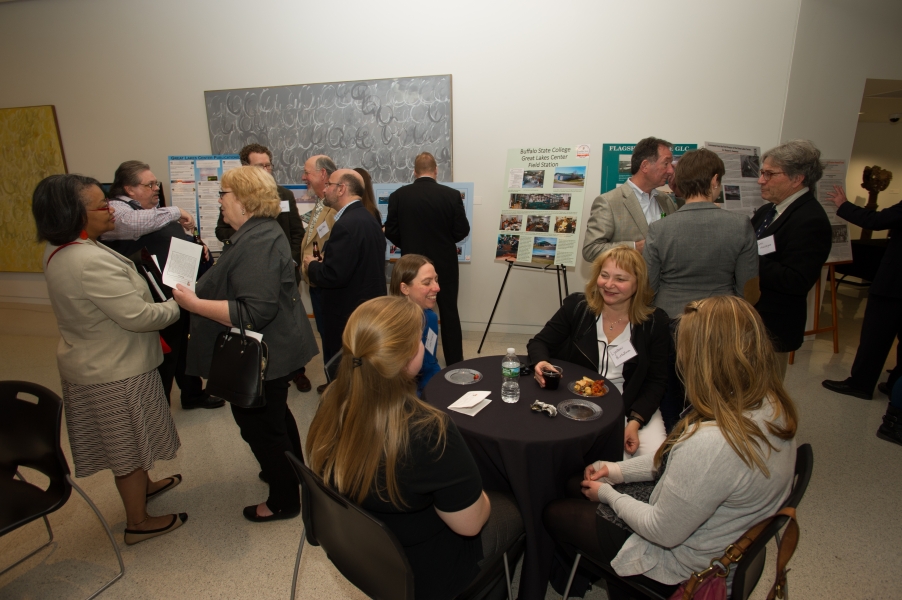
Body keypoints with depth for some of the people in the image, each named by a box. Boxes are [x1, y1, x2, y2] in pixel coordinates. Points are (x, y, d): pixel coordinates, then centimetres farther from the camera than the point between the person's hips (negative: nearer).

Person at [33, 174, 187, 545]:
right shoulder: (93, 262, -31)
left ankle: (143, 485, 50)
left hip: (90, 364, 9)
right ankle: (138, 522, 28)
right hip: (116, 373, -9)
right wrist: (177, 306, -13)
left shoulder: (59, 251, 1)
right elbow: (138, 316, -29)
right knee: (129, 446, 10)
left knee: (124, 441, 28)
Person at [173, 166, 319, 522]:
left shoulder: (257, 243, -26)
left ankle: (284, 501, 25)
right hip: (273, 349, 11)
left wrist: (194, 304, -28)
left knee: (261, 426, 6)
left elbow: (255, 311, -32)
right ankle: (291, 470, 47)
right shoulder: (258, 233, 9)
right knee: (275, 416, 26)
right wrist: (203, 285, 16)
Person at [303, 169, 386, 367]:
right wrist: (326, 260, 7)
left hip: (348, 315, -10)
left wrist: (312, 265, -7)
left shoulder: (346, 225, -22)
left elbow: (333, 276, -27)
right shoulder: (367, 218, 9)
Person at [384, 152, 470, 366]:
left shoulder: (398, 195, -6)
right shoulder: (452, 195, -8)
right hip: (445, 264, 0)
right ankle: (454, 364, 17)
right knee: (449, 314, 10)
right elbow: (462, 230, -6)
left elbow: (391, 232, -5)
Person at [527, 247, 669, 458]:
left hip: (633, 408, 2)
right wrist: (540, 363, -24)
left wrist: (635, 421, -15)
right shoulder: (577, 307, -5)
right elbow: (539, 342, 1)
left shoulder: (655, 322, -4)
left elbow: (656, 381, -1)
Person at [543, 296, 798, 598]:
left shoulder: (711, 443, -40)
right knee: (577, 484, 20)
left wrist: (608, 493, -9)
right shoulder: (772, 407, -11)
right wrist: (619, 470, 2)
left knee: (555, 513, 10)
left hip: (685, 572, -8)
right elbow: (679, 459, 2)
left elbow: (663, 533, -25)